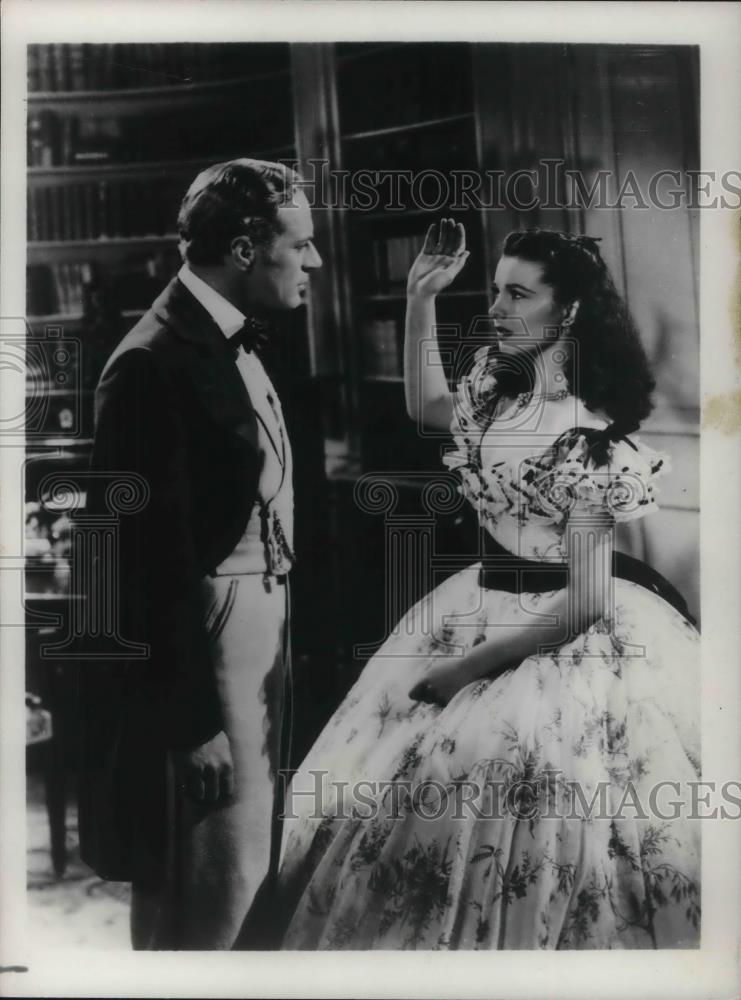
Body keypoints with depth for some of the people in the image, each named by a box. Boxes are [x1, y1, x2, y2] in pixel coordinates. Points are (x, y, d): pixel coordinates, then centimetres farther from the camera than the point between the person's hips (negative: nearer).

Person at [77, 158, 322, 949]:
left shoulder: (233, 345, 11)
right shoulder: (156, 362, -18)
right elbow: (149, 559, -21)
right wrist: (193, 717, -19)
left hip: (251, 642, 9)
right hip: (194, 659, -9)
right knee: (223, 880, 0)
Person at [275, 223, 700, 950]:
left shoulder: (589, 436, -19)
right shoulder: (497, 380, 3)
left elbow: (585, 601, -20)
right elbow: (427, 409, 24)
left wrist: (465, 668, -14)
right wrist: (420, 303, 11)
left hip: (563, 637, -8)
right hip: (485, 605, 8)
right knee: (398, 769, 10)